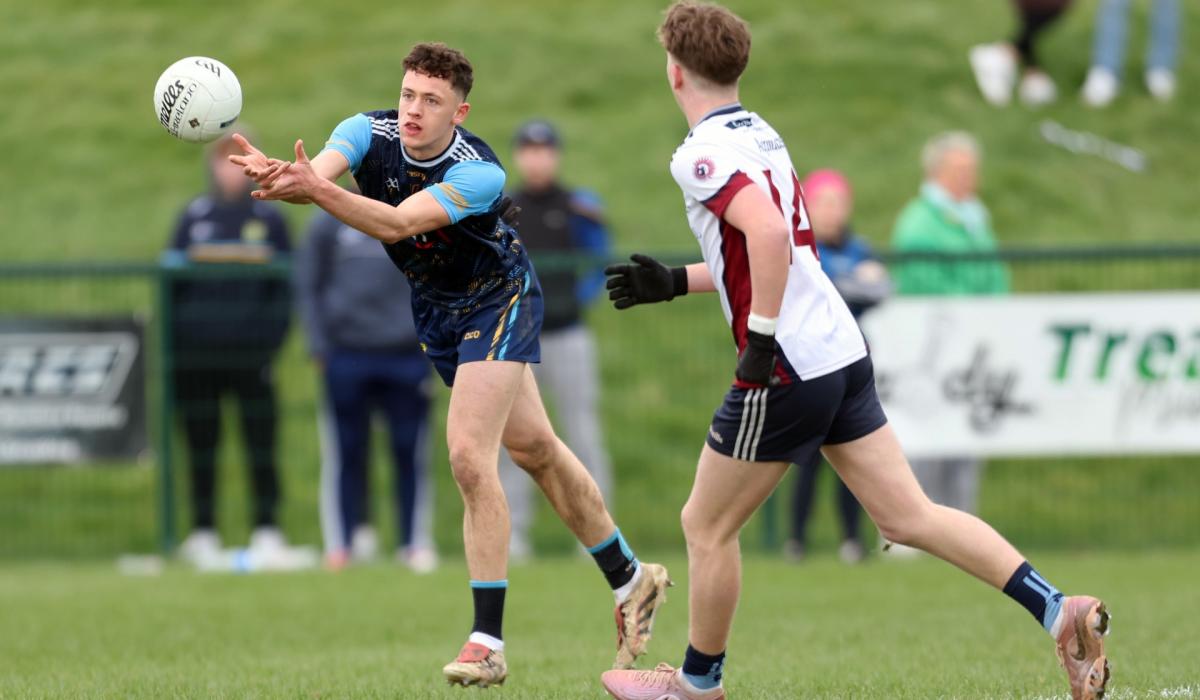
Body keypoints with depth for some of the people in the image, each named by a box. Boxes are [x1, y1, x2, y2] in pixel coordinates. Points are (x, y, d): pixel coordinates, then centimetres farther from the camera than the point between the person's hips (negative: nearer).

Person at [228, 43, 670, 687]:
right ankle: (630, 580, 34)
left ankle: (487, 642, -15)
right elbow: (318, 173, -37)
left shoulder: (480, 174, -33)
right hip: (435, 311, 6)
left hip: (498, 301, -6)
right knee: (535, 450, 17)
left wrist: (315, 189, -62)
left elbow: (396, 224, -46)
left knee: (468, 456, -20)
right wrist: (276, 175, -61)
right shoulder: (370, 133, -18)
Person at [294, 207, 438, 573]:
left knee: (410, 451, 1)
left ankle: (416, 542, 9)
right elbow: (308, 287, 6)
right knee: (346, 451, 3)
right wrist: (319, 347, -2)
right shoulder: (327, 223, 4)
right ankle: (342, 540, 11)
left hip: (407, 356, 0)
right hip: (345, 356, 0)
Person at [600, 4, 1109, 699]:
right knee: (908, 516, 5)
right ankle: (1057, 609, -6)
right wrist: (676, 282, 25)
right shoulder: (761, 134, 16)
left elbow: (769, 232, -30)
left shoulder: (702, 153, -13)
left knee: (707, 527, 9)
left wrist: (760, 340, -24)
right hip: (844, 352, 8)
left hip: (786, 374, -8)